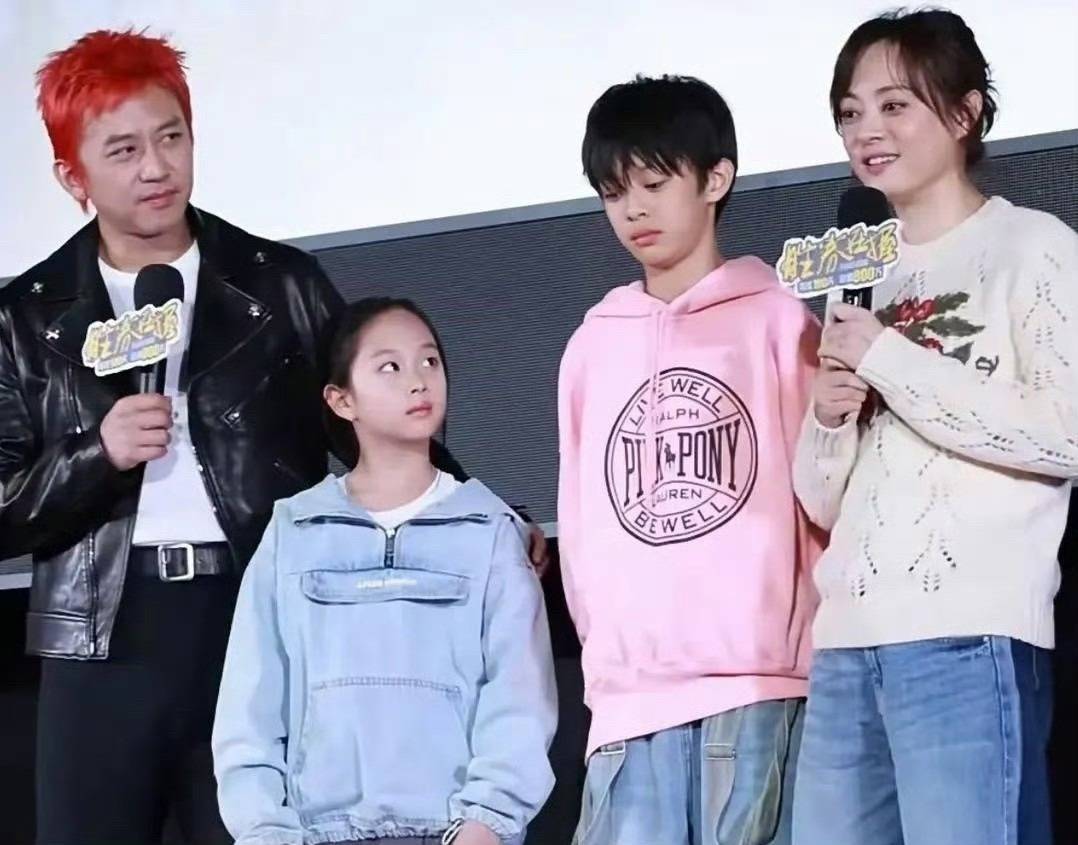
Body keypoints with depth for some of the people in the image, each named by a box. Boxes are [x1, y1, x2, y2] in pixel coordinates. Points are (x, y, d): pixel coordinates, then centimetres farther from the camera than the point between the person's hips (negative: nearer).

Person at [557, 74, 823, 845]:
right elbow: (582, 518, 17)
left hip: (757, 679, -3)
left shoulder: (777, 319, 7)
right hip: (631, 689, 3)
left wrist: (809, 654, -2)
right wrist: (605, 650, 8)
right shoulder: (593, 344, 17)